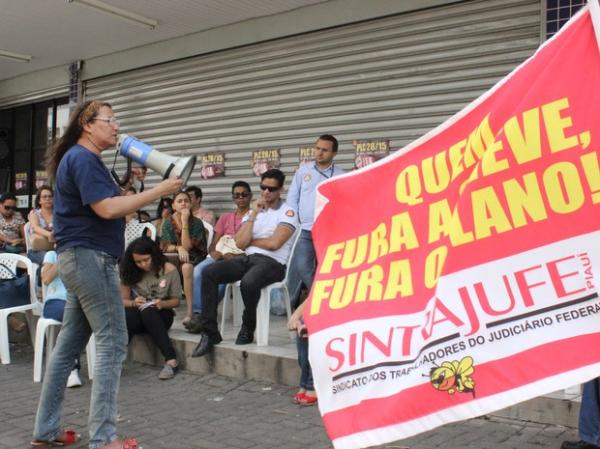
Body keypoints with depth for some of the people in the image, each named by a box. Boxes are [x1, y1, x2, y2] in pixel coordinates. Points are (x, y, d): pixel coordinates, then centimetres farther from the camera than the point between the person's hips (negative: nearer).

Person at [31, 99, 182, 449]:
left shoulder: (83, 159, 20)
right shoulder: (83, 159, -12)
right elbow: (107, 209, -22)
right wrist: (159, 191, -19)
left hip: (82, 257, 10)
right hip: (90, 257, -10)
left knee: (70, 343, 12)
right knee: (112, 342, -8)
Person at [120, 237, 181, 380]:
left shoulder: (169, 270, -5)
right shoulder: (131, 273, 1)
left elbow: (176, 300, 1)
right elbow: (123, 300, 2)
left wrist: (162, 304, -21)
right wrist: (133, 303, -21)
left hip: (161, 315, -1)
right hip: (138, 315, 2)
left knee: (148, 312, -39)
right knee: (127, 315, -36)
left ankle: (171, 360, -39)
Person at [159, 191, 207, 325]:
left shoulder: (196, 223, -6)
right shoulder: (168, 223, 5)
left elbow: (186, 246, -16)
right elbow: (165, 247, 1)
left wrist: (184, 222, -18)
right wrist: (178, 248, -19)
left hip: (194, 258, -3)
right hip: (175, 258, 3)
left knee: (187, 267, -38)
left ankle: (190, 312, -39)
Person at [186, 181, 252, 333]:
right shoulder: (225, 217, 25)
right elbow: (213, 245, 18)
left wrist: (234, 255, -19)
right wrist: (214, 252, -7)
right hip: (220, 256, 4)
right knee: (199, 270, -29)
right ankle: (197, 313, -32)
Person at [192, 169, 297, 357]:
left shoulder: (287, 212, 1)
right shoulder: (252, 211, 18)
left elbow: (274, 243, -14)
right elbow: (240, 243, 3)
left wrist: (250, 240, 3)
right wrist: (254, 214, -1)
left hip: (273, 263, -6)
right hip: (248, 259, 6)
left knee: (248, 282, -38)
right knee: (209, 273, -16)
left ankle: (248, 329, -10)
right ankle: (209, 332, -14)